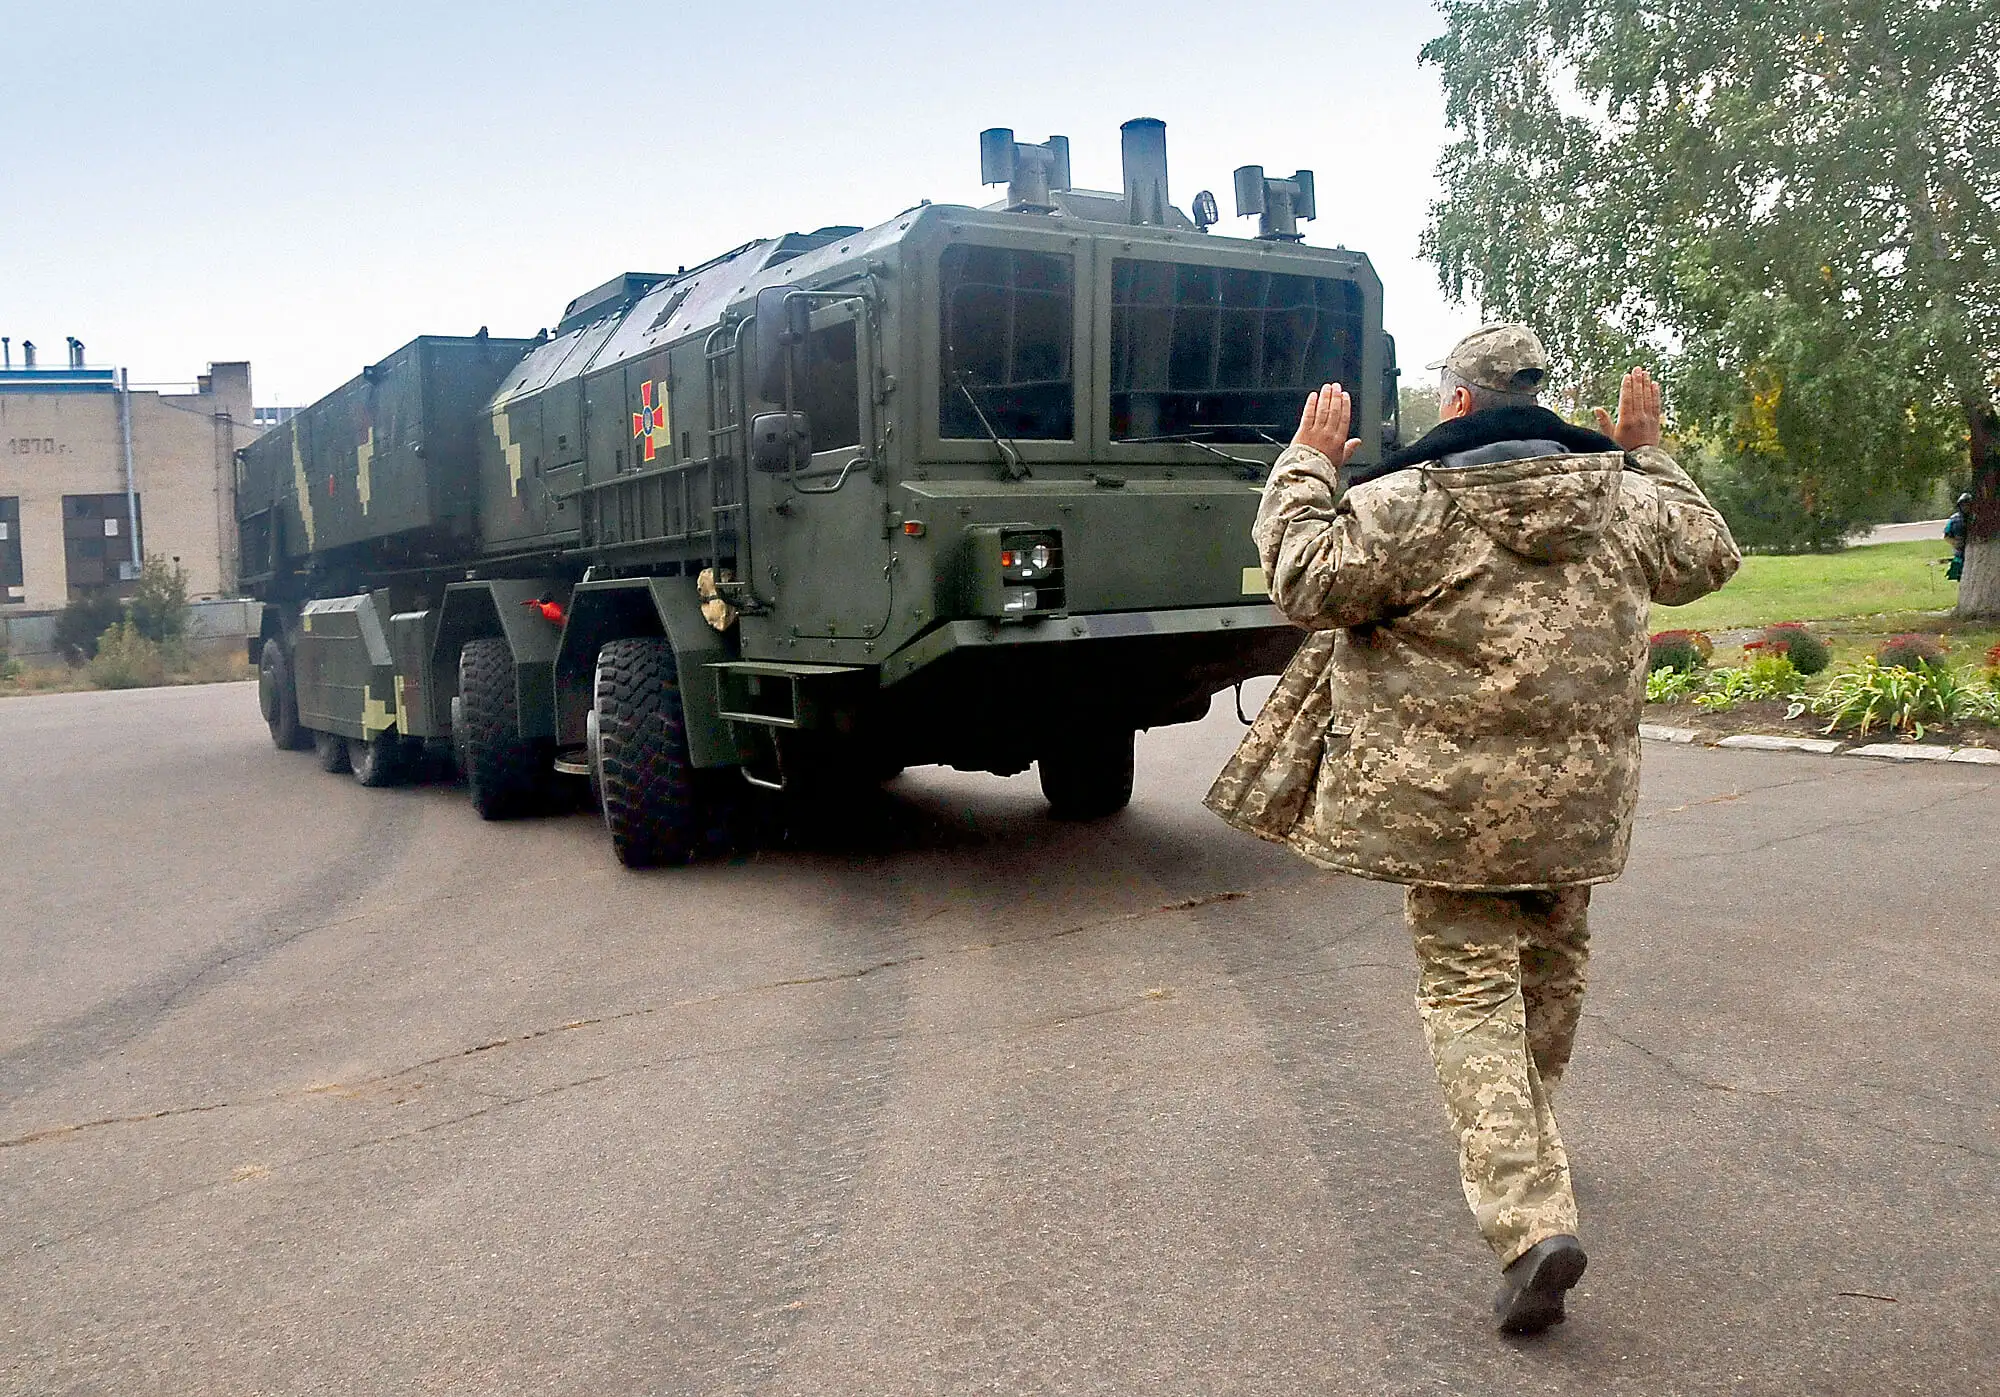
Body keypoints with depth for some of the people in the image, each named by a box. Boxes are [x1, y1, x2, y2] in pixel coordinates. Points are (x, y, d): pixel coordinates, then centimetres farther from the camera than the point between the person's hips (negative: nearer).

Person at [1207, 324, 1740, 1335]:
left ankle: (1530, 1217, -11)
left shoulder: (1411, 502, -11)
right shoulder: (1621, 496, 6)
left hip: (1444, 793, -5)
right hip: (1575, 788, 5)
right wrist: (1647, 456, 31)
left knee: (1468, 987, 0)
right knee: (1552, 957, 24)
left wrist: (1308, 467, -2)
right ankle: (1527, 1138, 44)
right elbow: (1709, 558, 22)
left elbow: (1307, 580, -15)